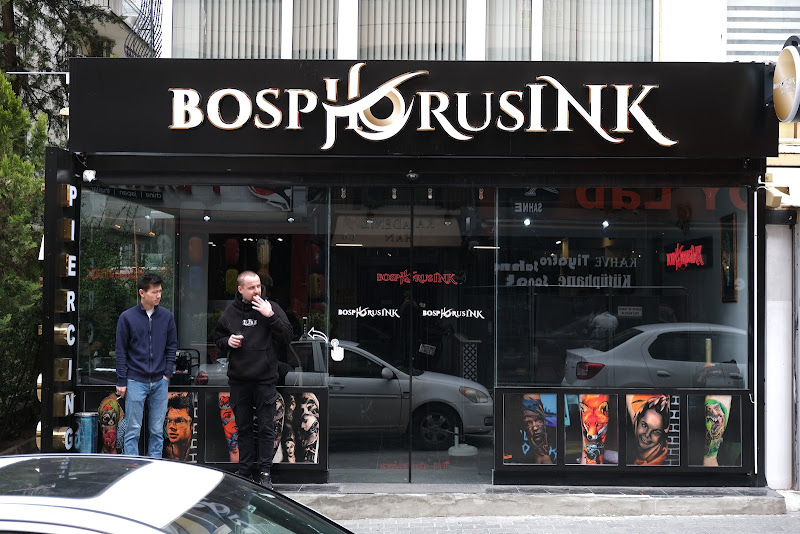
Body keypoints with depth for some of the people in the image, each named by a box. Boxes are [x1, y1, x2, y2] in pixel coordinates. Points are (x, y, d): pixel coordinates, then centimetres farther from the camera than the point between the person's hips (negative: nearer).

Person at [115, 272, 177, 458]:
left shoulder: (166, 316, 5)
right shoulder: (127, 317, -2)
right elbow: (121, 351, 0)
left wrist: (167, 373, 2)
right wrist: (121, 381, -2)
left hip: (160, 382, 3)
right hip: (135, 381, -3)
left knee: (157, 430, 7)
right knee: (133, 430, -1)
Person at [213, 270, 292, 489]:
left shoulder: (271, 308, 0)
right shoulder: (230, 311, 6)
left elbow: (287, 337, -7)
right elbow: (217, 337, 18)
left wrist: (270, 316, -17)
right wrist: (227, 341, -4)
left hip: (265, 380, -2)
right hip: (239, 380, 2)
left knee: (266, 428, 0)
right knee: (243, 428, 10)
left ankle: (264, 471, 6)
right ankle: (245, 470, 18)